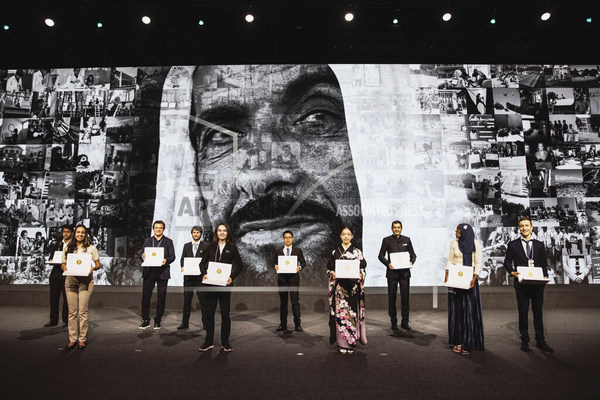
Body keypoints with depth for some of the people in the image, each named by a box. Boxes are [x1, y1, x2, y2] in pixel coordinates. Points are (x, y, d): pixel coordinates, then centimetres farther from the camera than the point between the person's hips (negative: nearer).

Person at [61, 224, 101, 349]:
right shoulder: (68, 248, 13)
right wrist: (64, 268, -5)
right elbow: (63, 264, 17)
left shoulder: (91, 248, 7)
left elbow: (98, 264, 8)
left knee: (83, 311, -3)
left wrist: (92, 268, -13)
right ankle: (72, 339, 13)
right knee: (72, 311, 4)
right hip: (70, 280, 2)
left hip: (85, 280, -2)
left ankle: (82, 339, 5)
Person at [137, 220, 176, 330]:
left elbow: (172, 256, 1)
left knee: (161, 297, 4)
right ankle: (145, 321, 13)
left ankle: (158, 321, 15)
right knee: (145, 296, 2)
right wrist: (142, 256, -15)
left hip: (162, 272, -2)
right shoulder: (147, 241, 15)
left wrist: (166, 260, -20)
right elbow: (141, 253, 8)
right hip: (149, 272, 2)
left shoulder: (168, 242, 7)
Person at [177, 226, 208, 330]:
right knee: (187, 300, 10)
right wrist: (183, 267, -10)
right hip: (188, 276, 4)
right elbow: (182, 259, 10)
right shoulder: (186, 246, 13)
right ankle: (185, 323, 19)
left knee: (203, 301, 1)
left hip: (200, 277, -3)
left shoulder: (206, 246, 1)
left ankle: (205, 323, 9)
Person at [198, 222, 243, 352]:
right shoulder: (211, 247, 10)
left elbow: (239, 265, 0)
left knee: (225, 314, 5)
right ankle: (209, 342, 18)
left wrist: (232, 277, -14)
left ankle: (225, 342, 17)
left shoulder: (232, 248, 4)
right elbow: (202, 263, 8)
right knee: (208, 313, 5)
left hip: (225, 285, -2)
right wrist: (204, 274, -11)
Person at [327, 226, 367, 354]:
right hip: (339, 286, 0)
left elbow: (363, 268, 6)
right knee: (340, 313, -2)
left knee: (352, 313, -1)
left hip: (353, 287, 0)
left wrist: (360, 275, -13)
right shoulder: (335, 252, 8)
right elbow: (329, 269, 10)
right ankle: (342, 343, 6)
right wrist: (333, 274, -10)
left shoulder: (357, 252, 7)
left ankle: (351, 343, 11)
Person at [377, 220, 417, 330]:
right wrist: (388, 263, -14)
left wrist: (411, 262, -7)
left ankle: (405, 322, 14)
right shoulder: (386, 240, 6)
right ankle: (393, 322, 14)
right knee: (392, 297, 3)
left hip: (404, 272, 1)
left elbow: (413, 254, 14)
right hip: (392, 272, -1)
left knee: (405, 296, 1)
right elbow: (381, 255, 3)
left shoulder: (406, 240, 11)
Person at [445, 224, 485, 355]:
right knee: (456, 309, 4)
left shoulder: (475, 244, -2)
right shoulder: (454, 242, 6)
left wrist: (474, 278, -14)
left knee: (469, 310, 0)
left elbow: (478, 263, -2)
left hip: (469, 279, -2)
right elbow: (450, 260, 8)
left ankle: (468, 342, 9)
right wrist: (447, 274, -6)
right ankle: (458, 341, 11)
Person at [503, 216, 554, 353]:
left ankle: (540, 341, 19)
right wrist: (512, 272, -11)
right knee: (523, 313, 5)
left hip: (537, 284, 2)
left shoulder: (539, 245, 11)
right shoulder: (513, 244, 6)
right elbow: (507, 261, 6)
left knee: (538, 312, 8)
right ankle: (524, 340, 15)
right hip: (521, 284, -1)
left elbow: (544, 263, 11)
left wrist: (545, 276, -5)